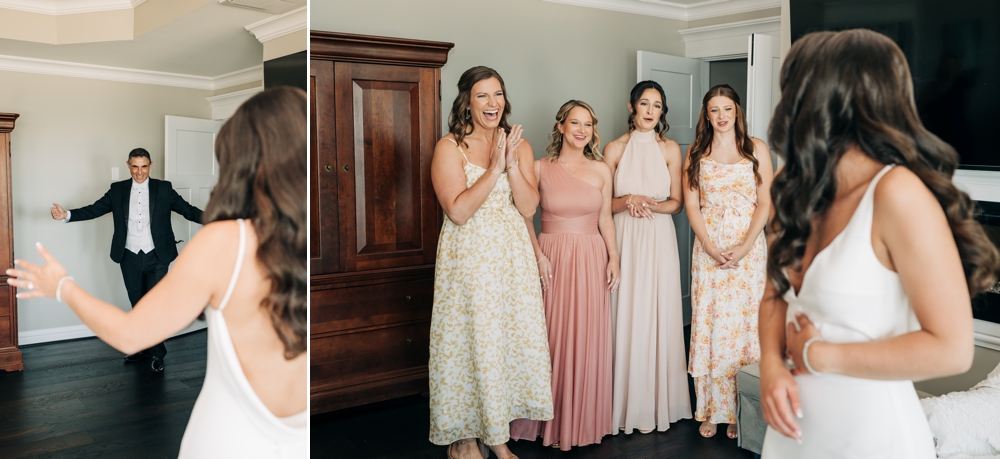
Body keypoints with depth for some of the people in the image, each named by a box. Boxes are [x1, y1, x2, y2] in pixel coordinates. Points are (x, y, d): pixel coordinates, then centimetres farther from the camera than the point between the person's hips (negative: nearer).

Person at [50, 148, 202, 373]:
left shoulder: (164, 189, -1)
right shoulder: (118, 190, 5)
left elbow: (188, 210, -7)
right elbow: (94, 209, 1)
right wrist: (67, 215, -15)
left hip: (156, 257, -3)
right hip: (130, 258, 3)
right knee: (138, 305, 13)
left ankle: (157, 354, 9)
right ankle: (142, 348, 28)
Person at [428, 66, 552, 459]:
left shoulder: (518, 145, 8)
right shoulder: (450, 147, -6)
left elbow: (528, 208, 0)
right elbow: (457, 211, -16)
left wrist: (512, 163, -12)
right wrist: (495, 168, -18)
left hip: (512, 256, 5)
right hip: (468, 256, -4)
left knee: (511, 336, 6)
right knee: (469, 342, 1)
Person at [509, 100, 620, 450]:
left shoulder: (601, 170, 6)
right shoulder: (540, 168, 0)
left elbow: (605, 219, 9)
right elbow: (525, 216, 0)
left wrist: (613, 258, 0)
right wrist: (538, 254, -10)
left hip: (591, 260, 2)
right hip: (551, 258, -2)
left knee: (587, 341, 5)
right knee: (551, 339, 2)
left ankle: (583, 419, 21)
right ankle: (551, 420, 17)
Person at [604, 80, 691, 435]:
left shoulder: (670, 149, 5)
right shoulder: (615, 149, 4)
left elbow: (676, 203, 5)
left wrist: (648, 203, -12)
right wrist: (629, 200, -15)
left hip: (659, 237, 0)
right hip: (624, 239, 0)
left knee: (658, 315, 1)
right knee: (626, 316, 0)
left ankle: (658, 402, 13)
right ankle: (629, 403, 10)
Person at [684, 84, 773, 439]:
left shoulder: (756, 148, 4)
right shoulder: (696, 152, 8)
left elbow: (765, 203, -1)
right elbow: (691, 204, 3)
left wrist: (743, 247, -12)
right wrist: (710, 247, -10)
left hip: (747, 247, -1)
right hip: (708, 247, 1)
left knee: (744, 324, 1)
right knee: (709, 324, 1)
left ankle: (741, 411, 13)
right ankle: (713, 410, 11)